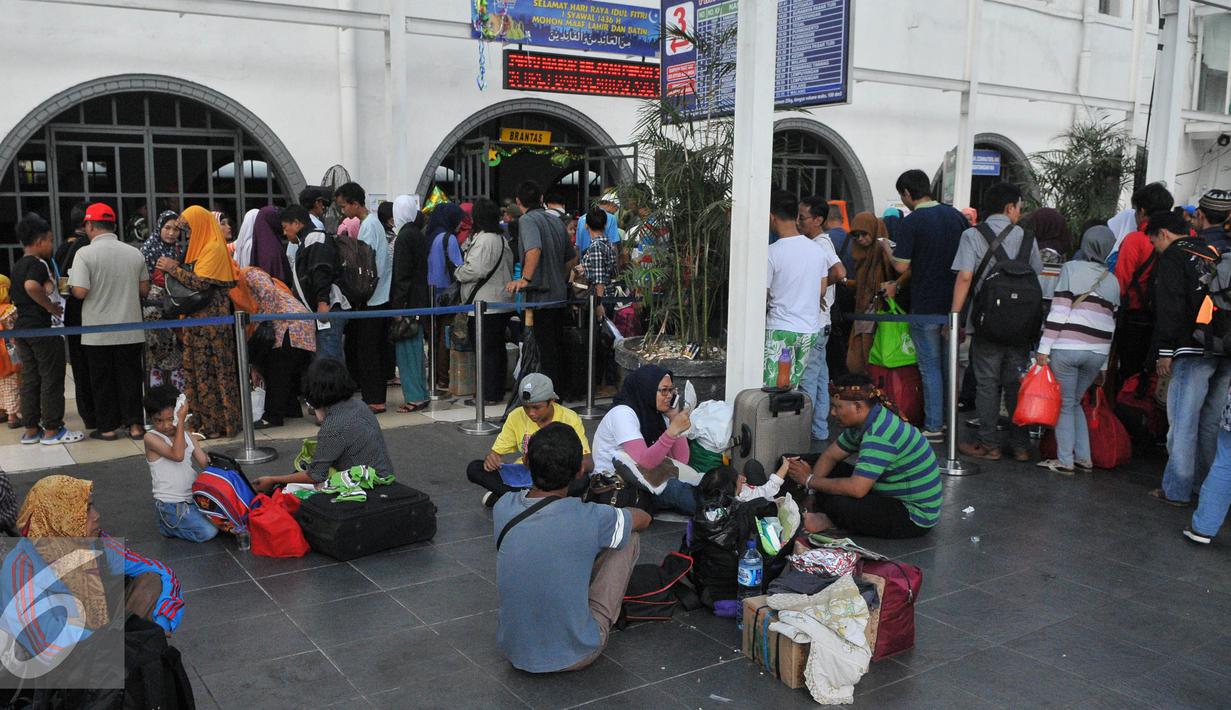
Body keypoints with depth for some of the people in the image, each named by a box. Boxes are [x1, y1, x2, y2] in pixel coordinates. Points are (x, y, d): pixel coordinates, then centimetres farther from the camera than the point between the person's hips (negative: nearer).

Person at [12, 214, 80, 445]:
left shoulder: (17, 266, 15)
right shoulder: (38, 264, -13)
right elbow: (31, 286, -34)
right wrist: (51, 306, -21)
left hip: (21, 328, 9)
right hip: (43, 329, -9)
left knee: (30, 380, 12)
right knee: (52, 379, -1)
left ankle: (30, 430, 16)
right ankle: (52, 430, 3)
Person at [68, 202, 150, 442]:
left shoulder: (85, 253, -11)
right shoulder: (135, 253, 0)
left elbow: (80, 291, -16)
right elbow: (144, 289, 6)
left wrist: (70, 285, 6)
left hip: (98, 333, -2)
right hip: (130, 330, 3)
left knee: (103, 380, 9)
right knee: (130, 377, 9)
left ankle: (108, 428, 15)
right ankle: (134, 425, 11)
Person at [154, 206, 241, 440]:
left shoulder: (213, 248, -12)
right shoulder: (201, 246, 18)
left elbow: (200, 283, -19)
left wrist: (173, 268, -10)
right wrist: (173, 269, 7)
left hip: (211, 320, -9)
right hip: (198, 318, 9)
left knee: (210, 371, -5)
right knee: (197, 369, 9)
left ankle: (217, 424, 2)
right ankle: (205, 420, 14)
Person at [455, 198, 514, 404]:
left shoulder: (483, 240, -16)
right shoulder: (501, 239, 14)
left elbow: (476, 270, -23)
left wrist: (458, 272, -4)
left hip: (483, 305, -10)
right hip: (501, 303, 10)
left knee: (485, 351, -4)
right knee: (498, 349, 14)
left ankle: (488, 394, -1)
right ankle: (498, 392, 21)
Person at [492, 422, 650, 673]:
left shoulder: (503, 507, -11)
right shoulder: (590, 520, -22)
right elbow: (644, 518, 2)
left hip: (515, 652, 5)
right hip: (575, 656, -4)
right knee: (629, 538, 7)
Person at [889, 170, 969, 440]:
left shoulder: (910, 222, -13)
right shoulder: (955, 215, 7)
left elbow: (902, 266, -17)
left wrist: (889, 253, 6)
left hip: (925, 306, -6)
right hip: (954, 303, 6)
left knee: (930, 367, 2)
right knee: (950, 364, 16)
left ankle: (933, 427, 6)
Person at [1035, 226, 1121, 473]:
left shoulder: (1072, 268, -2)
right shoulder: (1113, 281, 14)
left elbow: (1058, 310, -10)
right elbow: (1111, 323, 16)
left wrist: (1044, 348, -9)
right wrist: (1103, 365, 20)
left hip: (1067, 348, -5)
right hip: (1097, 353, 5)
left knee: (1065, 404, 4)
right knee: (1075, 402, 19)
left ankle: (1065, 460, 6)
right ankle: (1084, 458, 18)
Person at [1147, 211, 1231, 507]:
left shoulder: (1172, 257, -3)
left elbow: (1169, 308, -12)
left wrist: (1164, 351, -9)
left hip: (1193, 350, -7)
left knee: (1183, 421, -3)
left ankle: (1176, 490, -1)